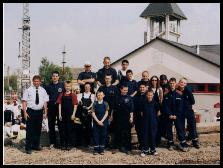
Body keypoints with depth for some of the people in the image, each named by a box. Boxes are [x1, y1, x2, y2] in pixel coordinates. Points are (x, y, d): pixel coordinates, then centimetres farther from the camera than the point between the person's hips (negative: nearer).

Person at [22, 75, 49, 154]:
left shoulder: (43, 90, 7)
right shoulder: (28, 90, -2)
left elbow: (45, 102, 8)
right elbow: (24, 101, -5)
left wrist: (45, 112, 2)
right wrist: (25, 112, -12)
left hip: (39, 112, 4)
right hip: (30, 112, -4)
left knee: (38, 129, 13)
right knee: (29, 130, -3)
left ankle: (36, 145, 26)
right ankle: (28, 147, 4)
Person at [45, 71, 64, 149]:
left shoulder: (62, 85, 3)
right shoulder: (48, 86, 9)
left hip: (60, 107, -2)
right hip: (51, 107, 2)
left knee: (60, 125, 1)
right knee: (51, 125, 6)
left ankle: (62, 142, 7)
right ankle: (52, 142, 14)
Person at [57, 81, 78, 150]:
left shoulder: (73, 95, 0)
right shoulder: (61, 95, 6)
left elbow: (75, 105, -1)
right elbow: (59, 104, 6)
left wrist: (73, 114, -8)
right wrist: (60, 114, 1)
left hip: (70, 115, -2)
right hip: (63, 115, 2)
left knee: (69, 130, 2)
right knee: (63, 130, 6)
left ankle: (69, 144, 9)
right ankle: (64, 144, 14)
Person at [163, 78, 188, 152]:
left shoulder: (179, 94, -1)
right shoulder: (166, 94, 2)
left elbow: (180, 106, -4)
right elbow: (165, 106, -1)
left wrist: (176, 115, -11)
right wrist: (169, 115, -10)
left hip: (177, 115, -2)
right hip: (168, 115, 2)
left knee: (180, 128, -4)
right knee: (169, 129, 5)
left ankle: (183, 144, -1)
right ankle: (170, 144, 15)